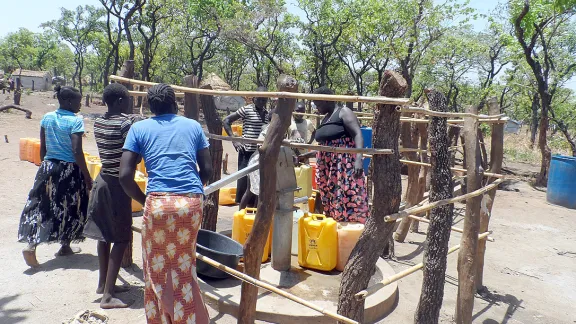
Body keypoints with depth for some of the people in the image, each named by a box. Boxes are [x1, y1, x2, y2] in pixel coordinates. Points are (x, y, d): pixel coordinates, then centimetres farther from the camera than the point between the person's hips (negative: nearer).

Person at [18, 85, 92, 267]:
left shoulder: (47, 118, 5)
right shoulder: (75, 121, -14)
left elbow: (43, 148, 9)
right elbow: (77, 152, -18)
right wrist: (87, 178, -14)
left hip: (49, 167, 5)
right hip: (69, 170, -5)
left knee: (42, 205, 9)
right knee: (70, 207, 11)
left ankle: (31, 245, -4)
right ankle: (65, 246, 23)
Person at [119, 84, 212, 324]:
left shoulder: (139, 128, 9)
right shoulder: (193, 126, 14)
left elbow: (125, 176, 0)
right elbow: (207, 169, 11)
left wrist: (144, 200, 13)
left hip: (158, 203, -2)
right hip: (192, 203, 2)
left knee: (156, 270, 13)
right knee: (184, 269, 16)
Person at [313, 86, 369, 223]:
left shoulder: (344, 112, -4)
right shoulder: (325, 119, 19)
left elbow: (358, 135, -16)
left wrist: (358, 159, -29)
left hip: (344, 166, -8)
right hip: (327, 168, 8)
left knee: (348, 198, -10)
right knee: (329, 200, 7)